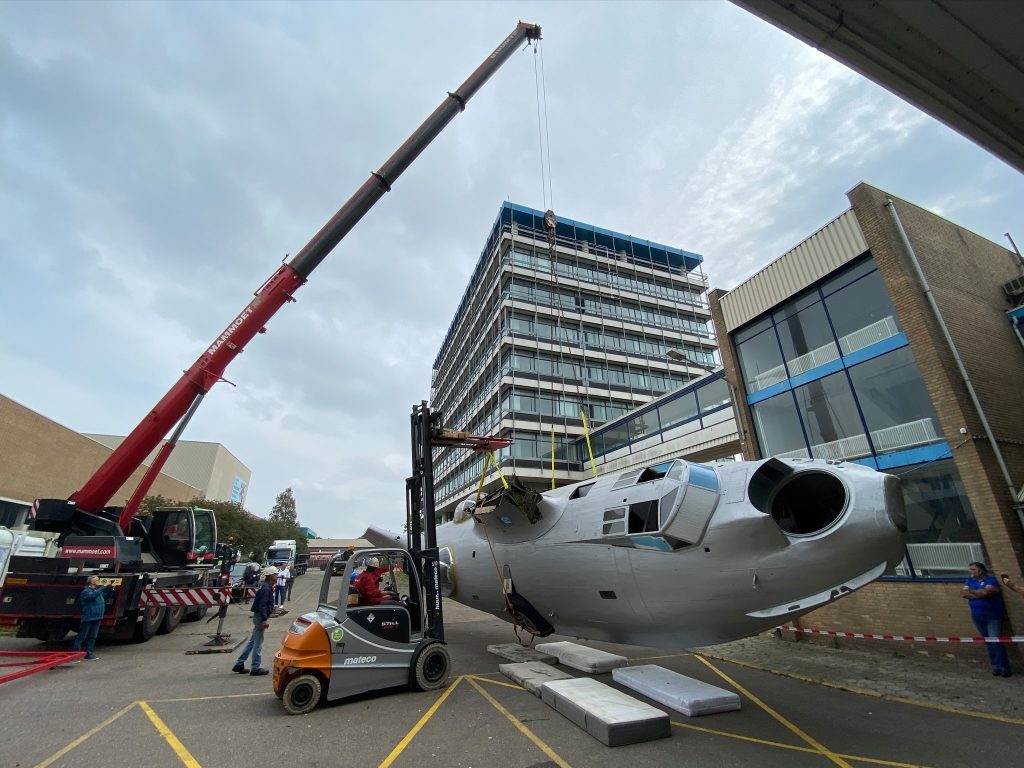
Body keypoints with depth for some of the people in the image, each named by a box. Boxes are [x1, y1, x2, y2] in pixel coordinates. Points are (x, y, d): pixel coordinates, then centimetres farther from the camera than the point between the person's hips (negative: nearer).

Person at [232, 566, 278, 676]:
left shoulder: (266, 586, 10)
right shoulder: (266, 588, -20)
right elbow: (262, 605, -24)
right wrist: (265, 619, -23)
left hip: (259, 617, 10)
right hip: (260, 617, -10)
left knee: (252, 641, 18)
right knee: (258, 643, 1)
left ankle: (239, 664, 26)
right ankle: (255, 668, 11)